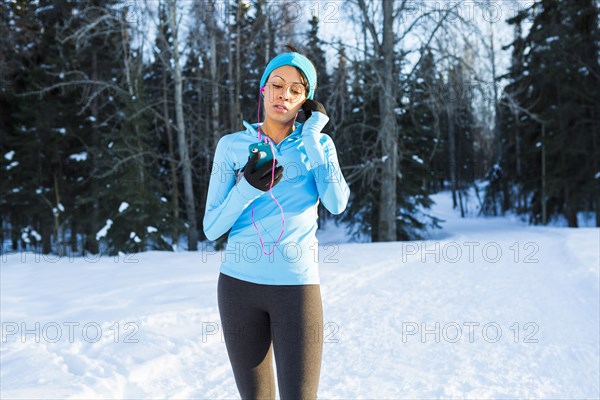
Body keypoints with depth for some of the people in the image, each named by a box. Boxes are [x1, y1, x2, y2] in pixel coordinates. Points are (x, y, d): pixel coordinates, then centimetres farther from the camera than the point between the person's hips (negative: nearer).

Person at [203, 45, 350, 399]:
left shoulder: (318, 143, 5)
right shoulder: (232, 145, 4)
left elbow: (337, 203, -14)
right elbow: (212, 228, 0)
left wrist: (311, 135, -10)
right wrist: (248, 187, -16)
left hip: (297, 286, -1)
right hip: (239, 284, 1)